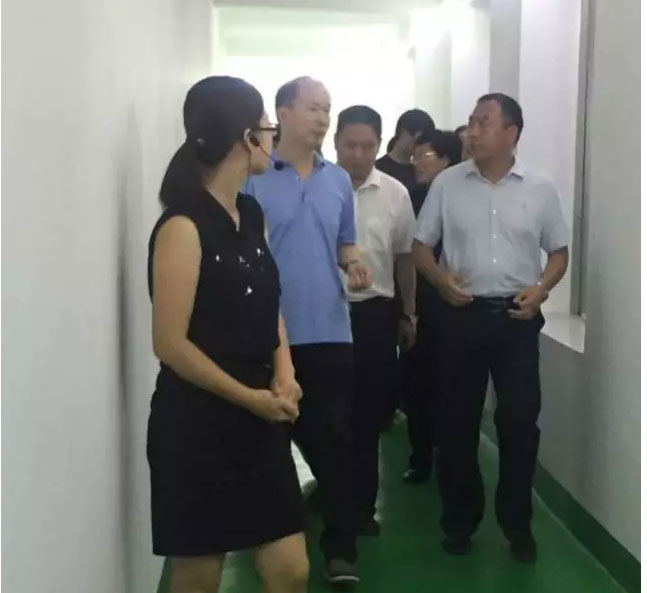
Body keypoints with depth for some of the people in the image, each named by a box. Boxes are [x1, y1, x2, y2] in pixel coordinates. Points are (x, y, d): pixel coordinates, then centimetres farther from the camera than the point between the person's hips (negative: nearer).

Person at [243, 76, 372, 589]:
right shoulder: (253, 177, -5)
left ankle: (340, 548, 14)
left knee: (335, 440, 4)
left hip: (330, 332, 3)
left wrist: (355, 264, -4)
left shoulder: (339, 180, 10)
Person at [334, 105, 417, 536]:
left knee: (370, 413, 9)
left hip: (375, 313, 2)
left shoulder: (395, 194, 2)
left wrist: (408, 314, 14)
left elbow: (405, 257, 11)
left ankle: (362, 503, 23)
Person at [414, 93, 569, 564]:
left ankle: (517, 524, 19)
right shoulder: (448, 183, 1)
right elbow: (421, 245, 6)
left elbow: (559, 252, 10)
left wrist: (541, 288, -9)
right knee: (458, 421, 7)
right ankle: (461, 519, 23)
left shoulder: (540, 189, 2)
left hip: (517, 317, 0)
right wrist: (439, 278, -13)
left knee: (520, 421, 2)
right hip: (463, 315, 1)